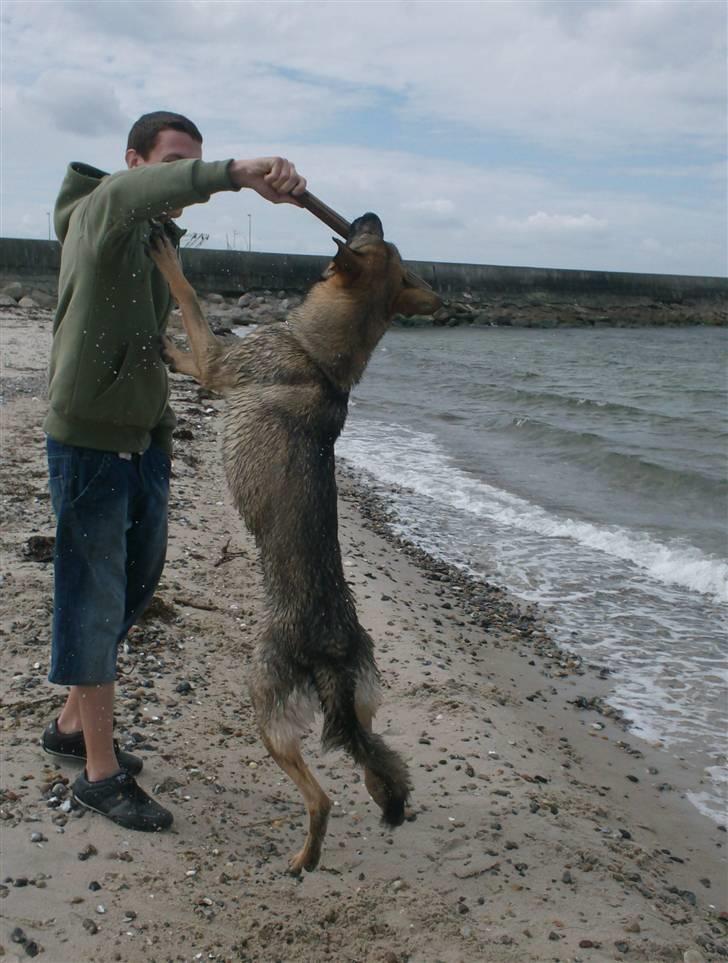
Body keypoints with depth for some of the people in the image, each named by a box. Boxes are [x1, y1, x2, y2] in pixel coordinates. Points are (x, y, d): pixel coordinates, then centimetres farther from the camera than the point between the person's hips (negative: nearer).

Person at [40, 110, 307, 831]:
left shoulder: (159, 239, 17)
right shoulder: (97, 212, -10)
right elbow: (137, 190, -36)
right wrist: (238, 172, -50)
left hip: (143, 441, 9)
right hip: (88, 441, -9)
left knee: (135, 585, 16)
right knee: (94, 597, -3)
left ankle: (73, 723, 33)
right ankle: (101, 772, 7)